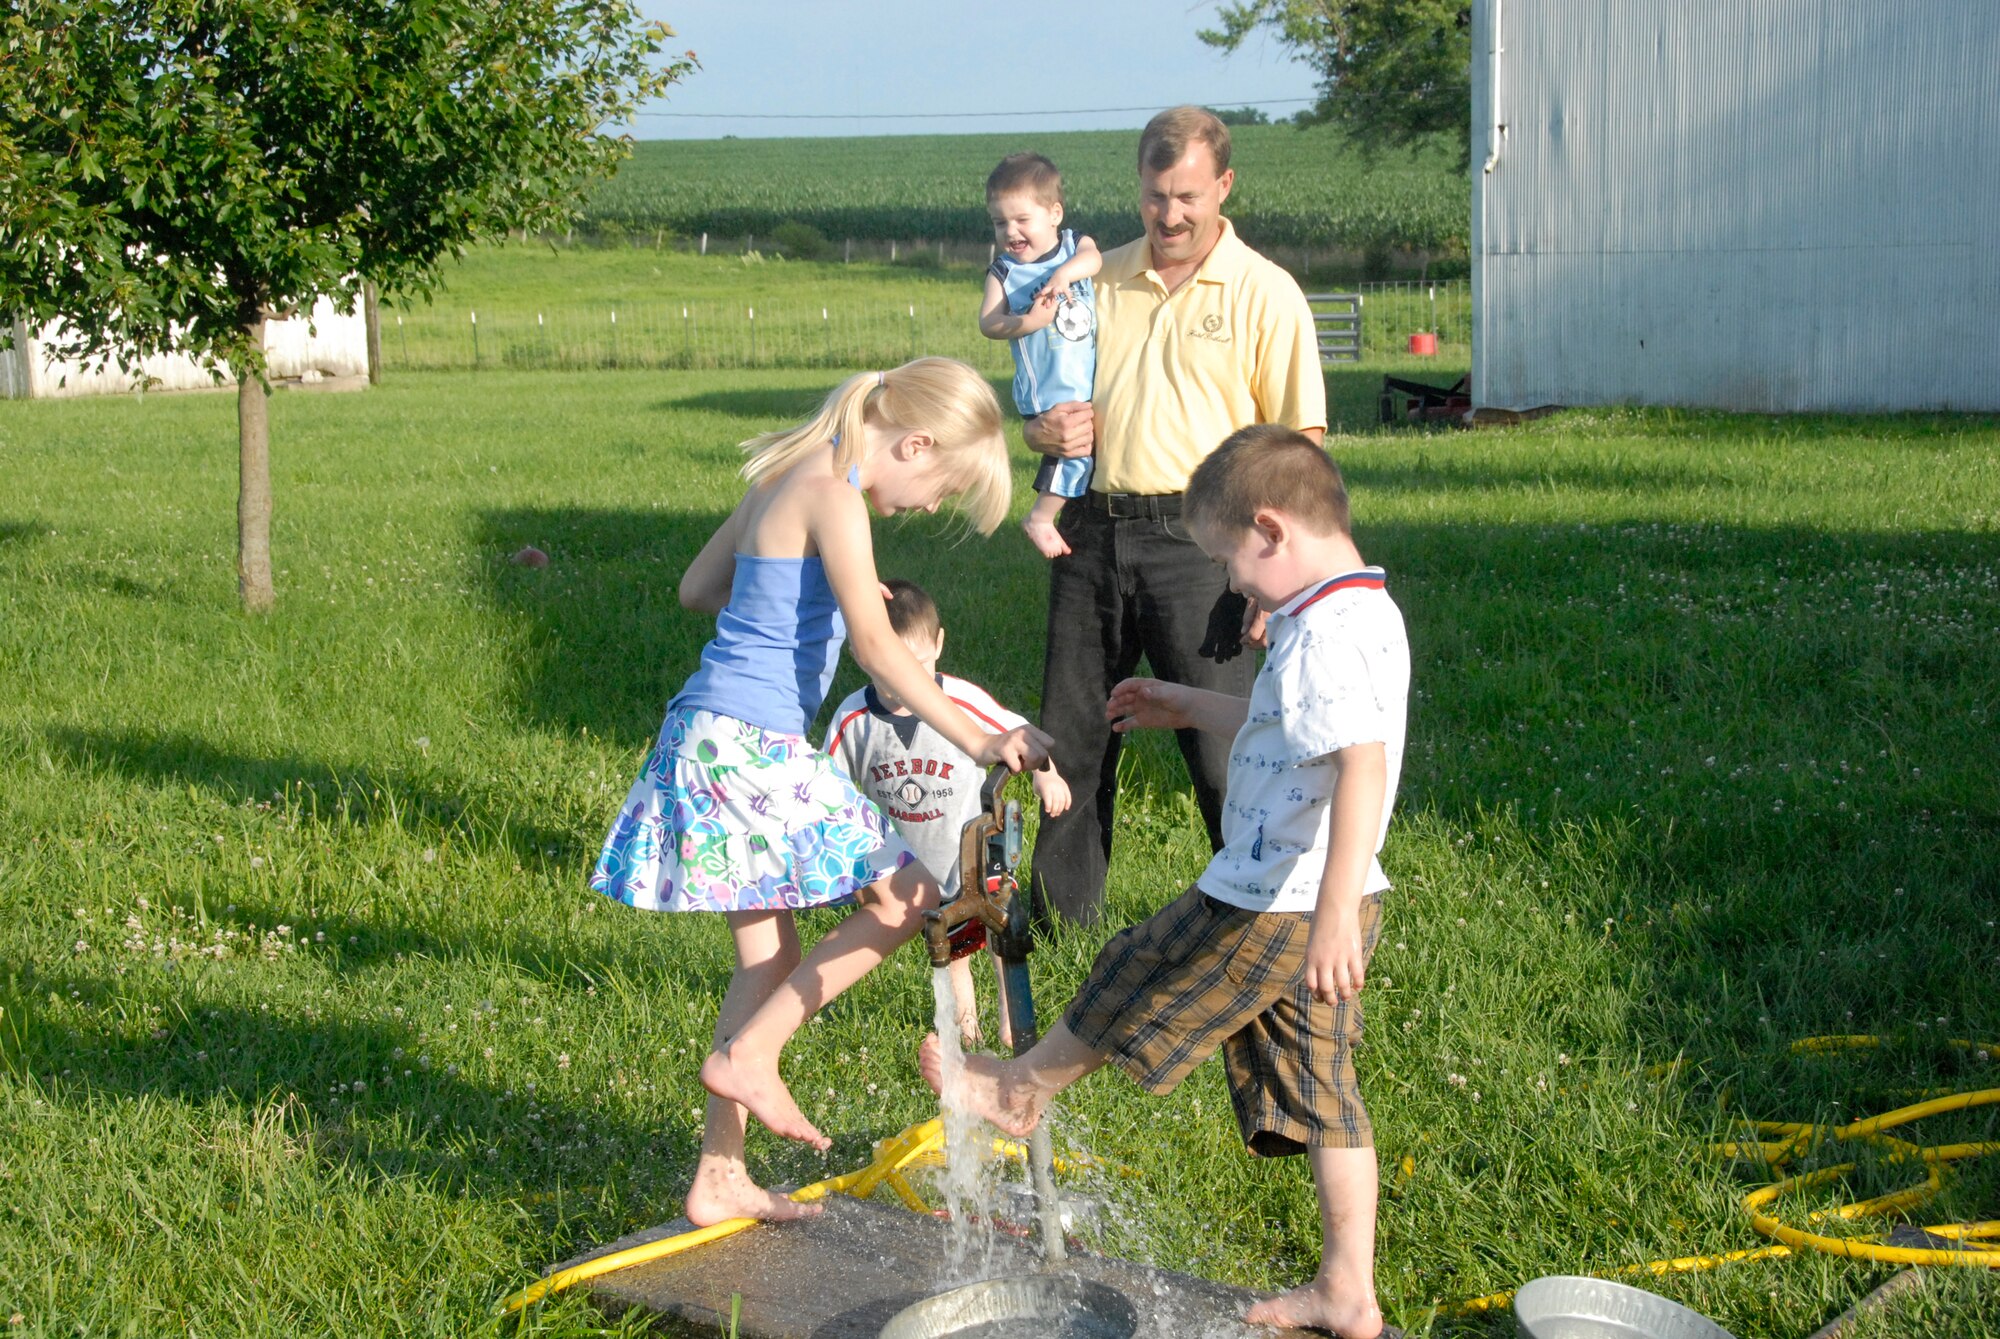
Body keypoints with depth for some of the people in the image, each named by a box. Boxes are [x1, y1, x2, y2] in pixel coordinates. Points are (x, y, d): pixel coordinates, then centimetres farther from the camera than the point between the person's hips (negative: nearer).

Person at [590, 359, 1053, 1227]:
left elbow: (697, 587, 26)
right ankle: (748, 1055, -2)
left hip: (710, 736, 10)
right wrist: (977, 739, -24)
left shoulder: (784, 481, 16)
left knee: (770, 957, 15)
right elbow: (875, 645, -22)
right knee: (907, 899, -6)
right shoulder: (832, 495, -13)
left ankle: (719, 1179, 20)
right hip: (751, 743, -10)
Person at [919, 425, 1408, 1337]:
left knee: (1134, 988, 13)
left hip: (1271, 908, -10)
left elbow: (1364, 764, -34)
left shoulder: (1331, 633, -22)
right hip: (1316, 907, 10)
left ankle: (1023, 1088, 37)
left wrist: (1334, 914, -40)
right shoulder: (1357, 618, 12)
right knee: (1321, 1091, 13)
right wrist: (1187, 708, 35)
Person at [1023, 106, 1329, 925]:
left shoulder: (1265, 294, -1)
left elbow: (1299, 445, -5)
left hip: (1192, 538, -5)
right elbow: (1046, 404, 22)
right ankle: (1063, 909, 26)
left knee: (1223, 747, -4)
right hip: (1091, 532, 5)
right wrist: (1047, 429, -3)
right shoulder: (1099, 281, 12)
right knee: (1072, 736, 11)